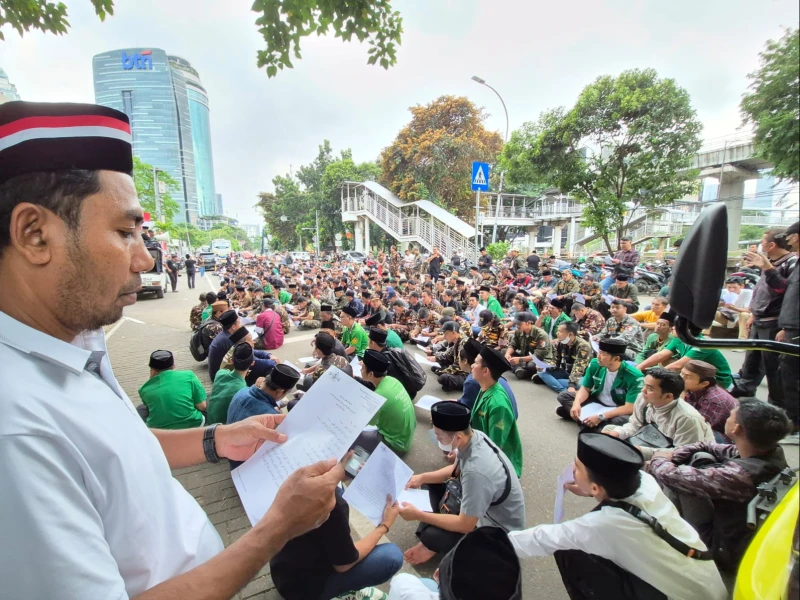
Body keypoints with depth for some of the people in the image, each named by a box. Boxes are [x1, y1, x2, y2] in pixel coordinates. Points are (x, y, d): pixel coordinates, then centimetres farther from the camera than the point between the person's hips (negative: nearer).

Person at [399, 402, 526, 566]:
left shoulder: (476, 471, -39)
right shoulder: (474, 436, -14)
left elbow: (465, 526, -28)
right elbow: (457, 469, 7)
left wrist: (418, 515, -22)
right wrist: (423, 477, -5)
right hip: (484, 505, 8)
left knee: (431, 536, -23)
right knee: (431, 484, 5)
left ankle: (433, 543, 9)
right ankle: (430, 540, 9)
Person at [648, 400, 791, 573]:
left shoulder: (740, 475, -39)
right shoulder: (773, 451, -13)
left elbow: (672, 475, -30)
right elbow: (707, 447, 0)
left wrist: (657, 461, -8)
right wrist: (670, 455, -9)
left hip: (729, 551, -7)